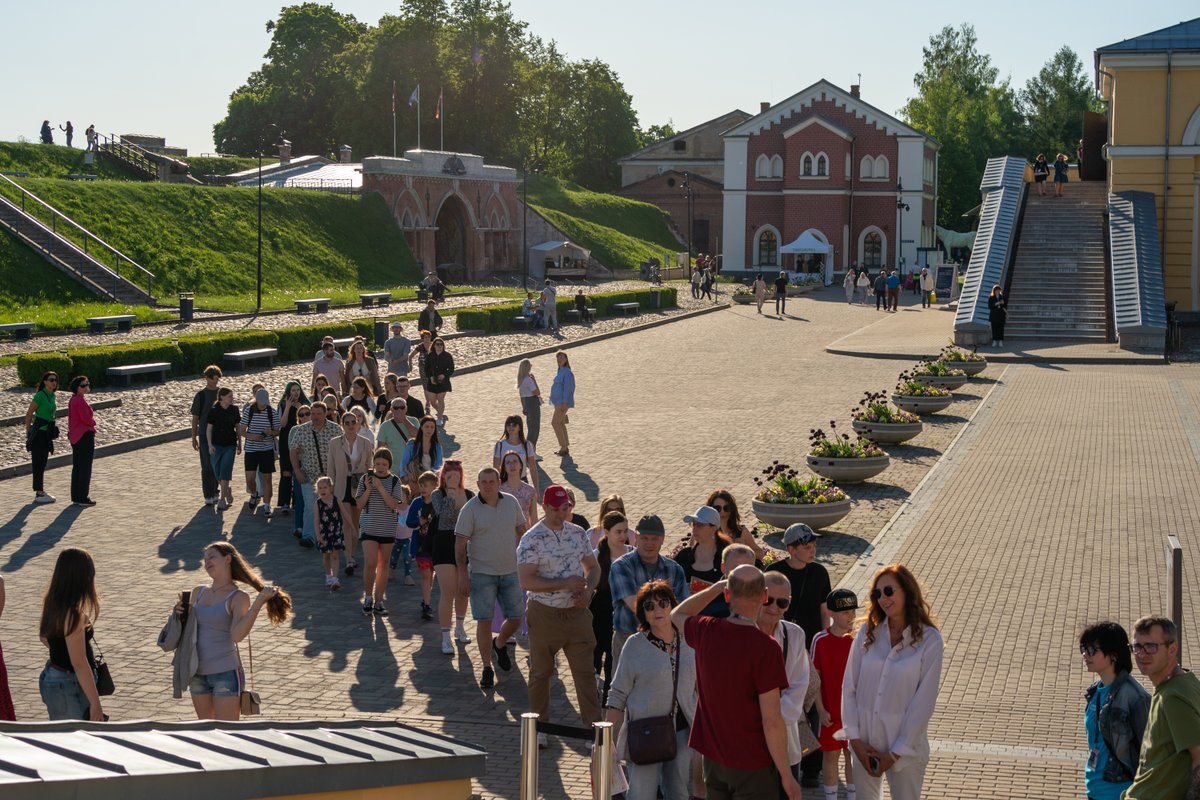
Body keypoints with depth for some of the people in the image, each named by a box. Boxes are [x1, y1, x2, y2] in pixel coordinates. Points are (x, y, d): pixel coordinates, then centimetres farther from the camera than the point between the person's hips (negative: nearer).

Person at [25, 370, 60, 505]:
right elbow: (29, 414, -11)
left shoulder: (52, 395, 10)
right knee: (38, 462, -5)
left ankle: (41, 492, 20)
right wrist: (28, 432, -8)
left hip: (47, 433, 8)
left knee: (43, 462, 13)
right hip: (39, 432, -8)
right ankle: (39, 494, -3)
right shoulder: (40, 395, -15)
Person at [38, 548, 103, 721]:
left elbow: (45, 639, 20)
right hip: (70, 688, -9)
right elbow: (79, 663, -25)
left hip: (52, 679, 10)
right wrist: (95, 704, -23)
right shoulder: (73, 615, -24)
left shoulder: (52, 603, 2)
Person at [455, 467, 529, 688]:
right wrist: (462, 576, -13)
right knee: (484, 622, -5)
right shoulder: (470, 509, -11)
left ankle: (500, 645, 38)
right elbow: (460, 544, -9)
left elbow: (522, 530, 13)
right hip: (482, 574, -4)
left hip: (510, 571, 4)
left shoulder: (511, 502, 1)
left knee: (515, 619, 7)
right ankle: (487, 669, 7)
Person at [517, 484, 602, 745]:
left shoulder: (577, 533, 7)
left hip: (577, 613, 4)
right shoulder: (532, 539, -11)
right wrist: (566, 584, -21)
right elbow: (526, 581, -18)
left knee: (585, 672, 1)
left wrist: (588, 590, -3)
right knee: (541, 672, 10)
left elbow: (593, 566, 18)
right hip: (545, 614, -4)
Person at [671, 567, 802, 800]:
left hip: (713, 760, 6)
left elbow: (677, 615, 23)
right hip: (753, 764, -6)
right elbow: (772, 722, -19)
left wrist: (716, 587, 19)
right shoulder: (766, 647, -21)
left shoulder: (706, 631, -4)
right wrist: (787, 776, -11)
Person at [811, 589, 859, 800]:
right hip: (830, 711, -1)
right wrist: (821, 710, -7)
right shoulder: (820, 640, -10)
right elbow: (815, 677, -5)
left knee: (853, 755, 11)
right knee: (831, 755, 9)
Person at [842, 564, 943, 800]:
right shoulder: (867, 632, 1)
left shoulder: (929, 640, -9)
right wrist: (854, 738, -5)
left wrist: (896, 753, -10)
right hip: (864, 743, 3)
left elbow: (923, 702, -10)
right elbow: (849, 686, 2)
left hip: (905, 746, -3)